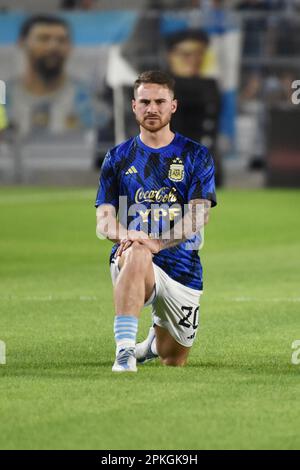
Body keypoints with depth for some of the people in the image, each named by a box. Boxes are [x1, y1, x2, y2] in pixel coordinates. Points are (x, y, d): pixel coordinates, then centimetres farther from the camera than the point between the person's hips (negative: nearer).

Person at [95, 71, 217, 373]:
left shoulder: (195, 156, 3)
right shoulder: (118, 158, 8)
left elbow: (199, 215, -11)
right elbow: (104, 220, 1)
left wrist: (157, 242, -28)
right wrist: (127, 235, -25)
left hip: (183, 269, 1)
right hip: (128, 264, -1)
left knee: (174, 360, 11)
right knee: (137, 254, -40)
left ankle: (156, 340, 49)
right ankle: (125, 351, -42)